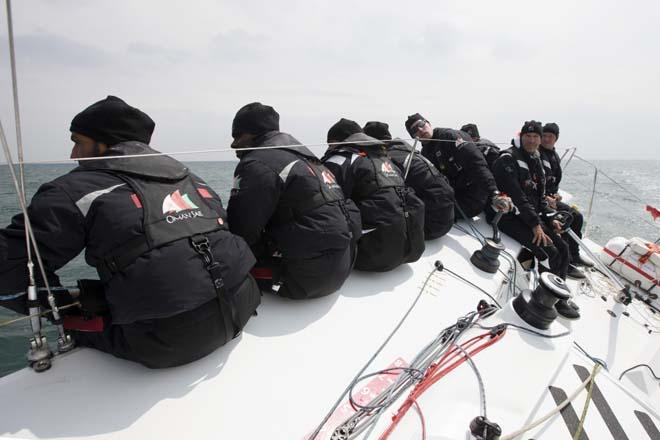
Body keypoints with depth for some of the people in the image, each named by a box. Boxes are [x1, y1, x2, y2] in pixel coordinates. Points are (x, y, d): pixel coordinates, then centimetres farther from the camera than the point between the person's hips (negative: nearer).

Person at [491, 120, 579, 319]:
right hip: (510, 217, -9)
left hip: (532, 217, 9)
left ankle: (558, 298, 13)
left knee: (562, 247, 2)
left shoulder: (535, 162, 17)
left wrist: (549, 218, 6)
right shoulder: (508, 158, -11)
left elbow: (540, 196, 21)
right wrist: (535, 225, -22)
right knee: (550, 252, -19)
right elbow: (516, 195, -19)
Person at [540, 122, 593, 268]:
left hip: (550, 197, 9)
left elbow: (555, 179, 22)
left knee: (577, 216, 6)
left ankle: (574, 256, 15)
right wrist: (545, 198, -21)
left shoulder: (555, 156, 15)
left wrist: (555, 194, 3)